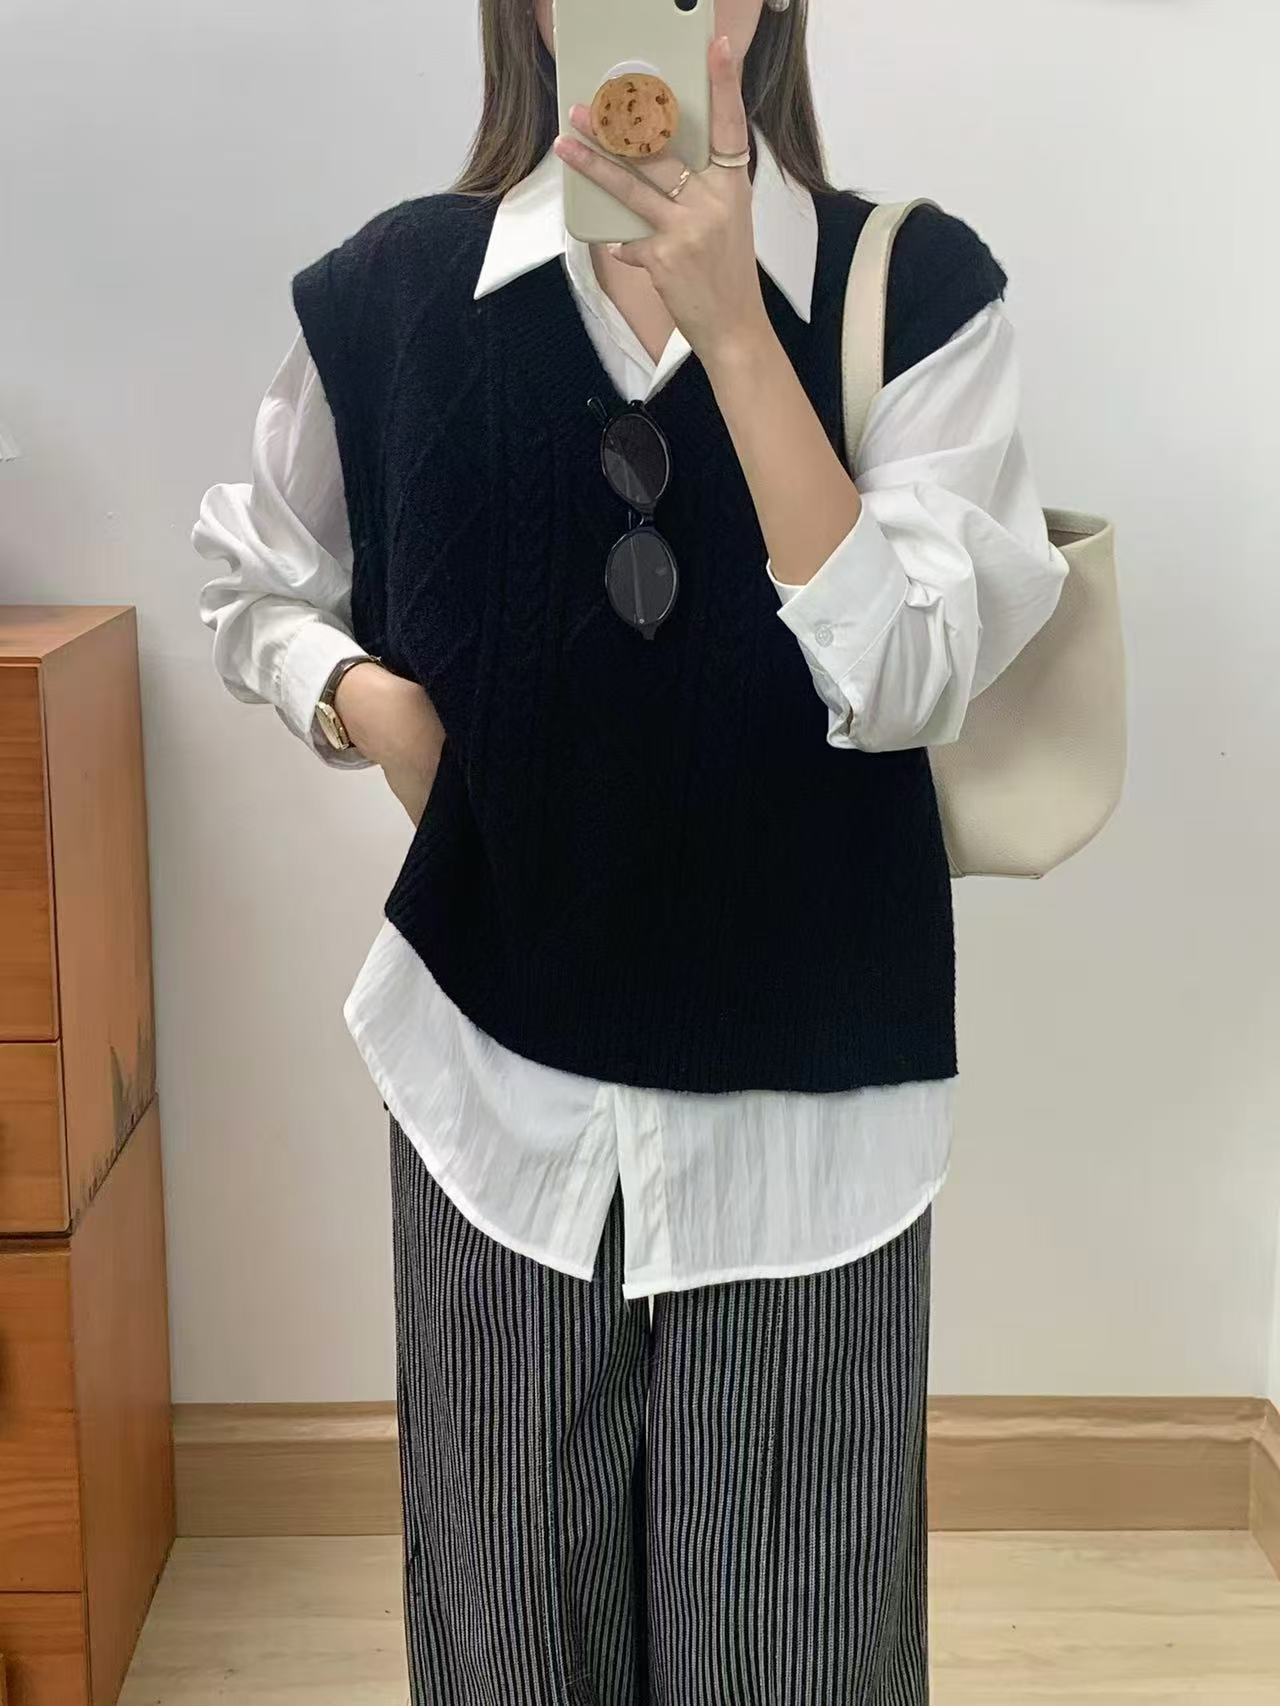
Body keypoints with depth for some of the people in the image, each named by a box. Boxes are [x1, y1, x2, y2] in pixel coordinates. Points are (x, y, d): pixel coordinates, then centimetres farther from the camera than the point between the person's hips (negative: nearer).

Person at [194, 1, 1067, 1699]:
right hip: (499, 1068, 1)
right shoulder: (392, 290, -1)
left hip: (807, 1087, -1)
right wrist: (357, 695, -7)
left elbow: (908, 678, -16)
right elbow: (256, 586, 14)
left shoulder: (917, 284, -5)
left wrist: (729, 322, -20)